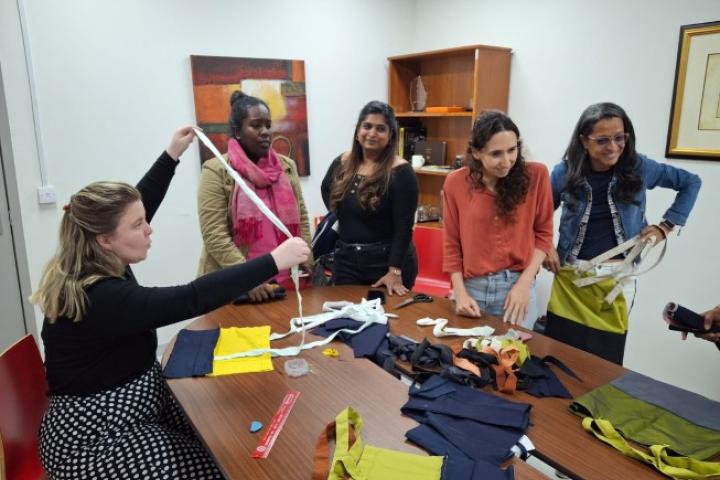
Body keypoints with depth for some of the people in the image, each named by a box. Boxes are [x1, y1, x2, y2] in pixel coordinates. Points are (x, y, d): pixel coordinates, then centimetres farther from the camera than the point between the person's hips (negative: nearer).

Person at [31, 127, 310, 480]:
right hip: (97, 440, -9)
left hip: (116, 413, 9)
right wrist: (274, 261, -38)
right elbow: (192, 298, -39)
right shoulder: (100, 298, -30)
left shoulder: (88, 267, -3)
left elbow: (135, 207, 9)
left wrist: (172, 155, 11)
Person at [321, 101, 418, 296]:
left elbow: (403, 227, -17)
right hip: (346, 260, 5)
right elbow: (326, 189, 24)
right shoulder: (342, 163, 2)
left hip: (387, 261, -5)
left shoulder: (400, 172, -14)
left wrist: (395, 271, -22)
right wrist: (340, 219, 10)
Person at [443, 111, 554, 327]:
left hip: (517, 286, -1)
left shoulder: (536, 175, -7)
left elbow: (543, 233, 1)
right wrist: (460, 292, -5)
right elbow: (451, 243, 2)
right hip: (471, 286, 1)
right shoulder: (456, 182, -5)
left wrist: (524, 283, -8)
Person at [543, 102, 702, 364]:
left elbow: (691, 183, 11)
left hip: (617, 277, 0)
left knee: (606, 358, 4)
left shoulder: (639, 168, -4)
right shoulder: (564, 172, -5)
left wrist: (666, 225, 4)